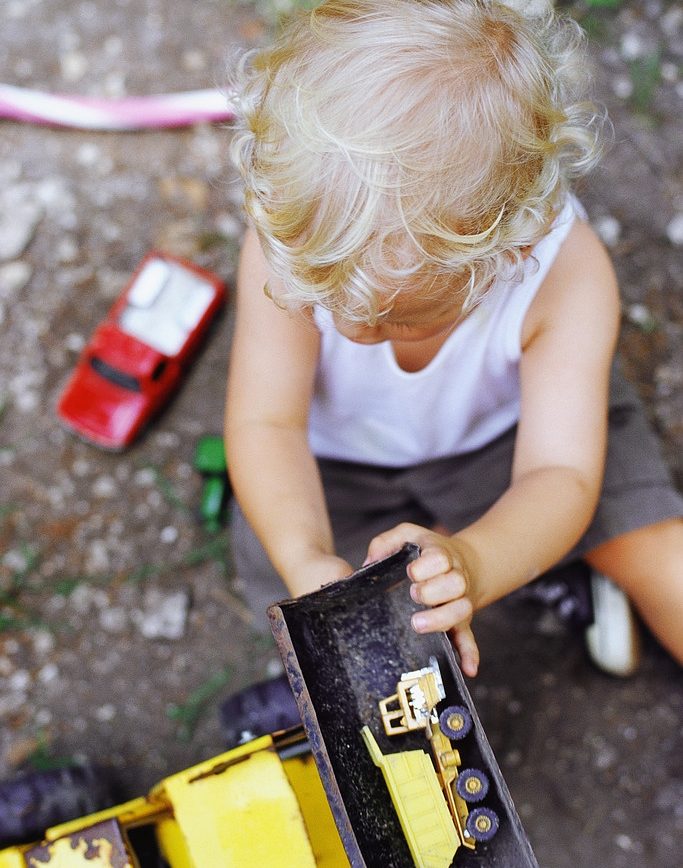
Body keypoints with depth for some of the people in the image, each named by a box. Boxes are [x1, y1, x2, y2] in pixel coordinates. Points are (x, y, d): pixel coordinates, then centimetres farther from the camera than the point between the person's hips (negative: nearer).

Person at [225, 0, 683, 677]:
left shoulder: (566, 273, -34)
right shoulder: (289, 240, -33)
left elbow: (558, 476, -36)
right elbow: (265, 421, -32)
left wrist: (473, 564, -58)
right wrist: (306, 561, -50)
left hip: (505, 431, -1)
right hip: (337, 450, 2)